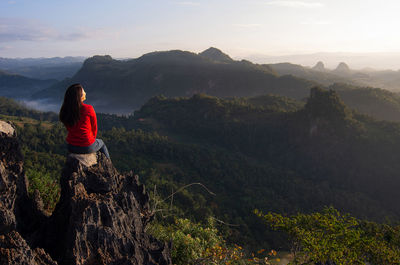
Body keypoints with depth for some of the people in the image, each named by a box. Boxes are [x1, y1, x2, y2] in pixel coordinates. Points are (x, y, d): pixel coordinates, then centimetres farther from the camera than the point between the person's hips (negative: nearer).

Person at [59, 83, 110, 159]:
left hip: (71, 147, 4)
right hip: (87, 147, -4)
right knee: (101, 143, 29)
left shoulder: (65, 110, -5)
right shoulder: (88, 109, -19)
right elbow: (94, 128, -6)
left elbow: (69, 129, 7)